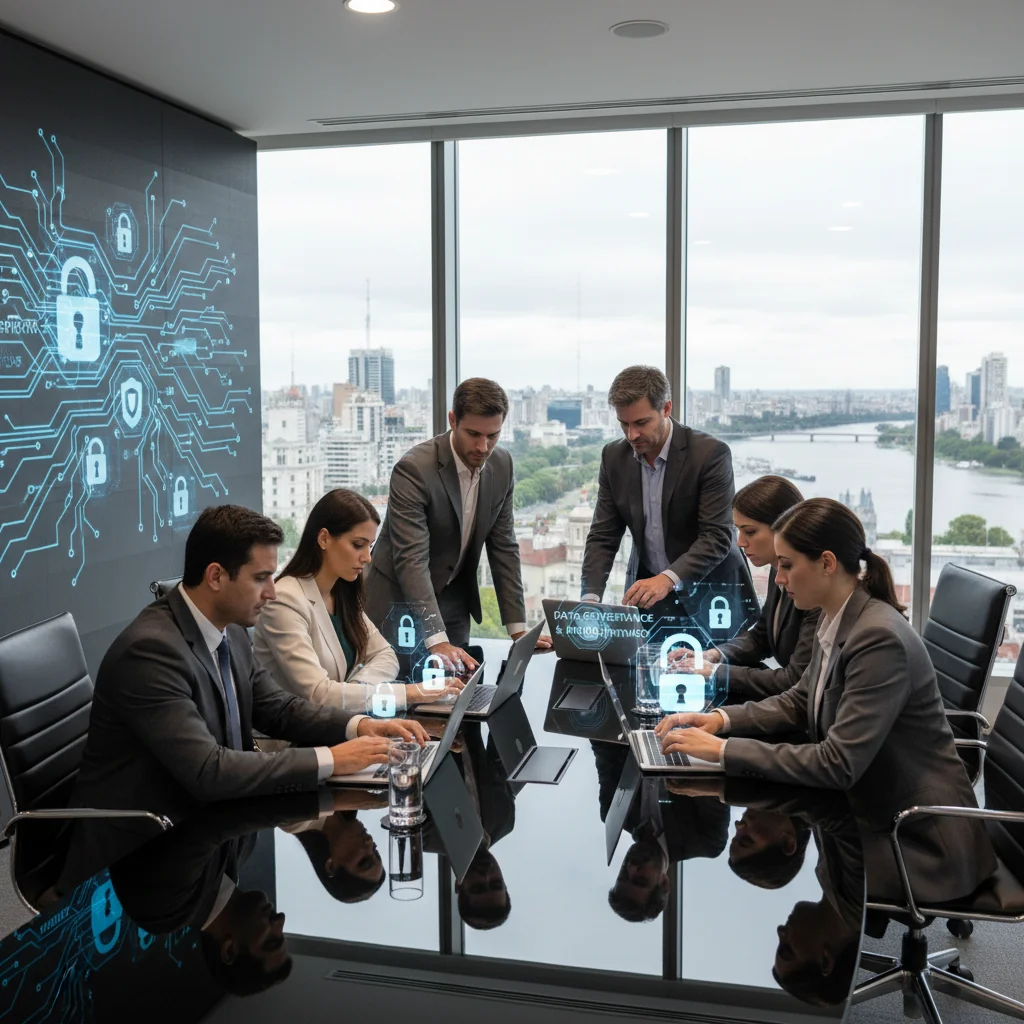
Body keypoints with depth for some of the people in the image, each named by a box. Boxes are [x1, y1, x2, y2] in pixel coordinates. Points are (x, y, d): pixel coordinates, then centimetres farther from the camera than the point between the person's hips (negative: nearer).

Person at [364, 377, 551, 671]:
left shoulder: (501, 465, -5)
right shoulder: (413, 469, -24)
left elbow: (503, 547, 0)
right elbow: (411, 560, -30)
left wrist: (519, 630, -5)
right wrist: (437, 641, -39)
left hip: (453, 610, 5)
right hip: (399, 607, -5)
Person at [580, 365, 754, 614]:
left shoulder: (710, 453, -15)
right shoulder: (614, 456, -2)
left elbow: (717, 537, -20)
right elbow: (603, 536, -1)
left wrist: (667, 580, -35)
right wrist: (590, 599, -17)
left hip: (710, 589, -3)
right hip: (646, 588, 3)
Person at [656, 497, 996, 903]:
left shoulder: (880, 639, -27)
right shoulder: (836, 619, -1)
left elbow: (839, 763, -30)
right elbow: (800, 700, 11)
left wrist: (724, 749, -28)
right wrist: (721, 719, -5)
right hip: (868, 802, 7)